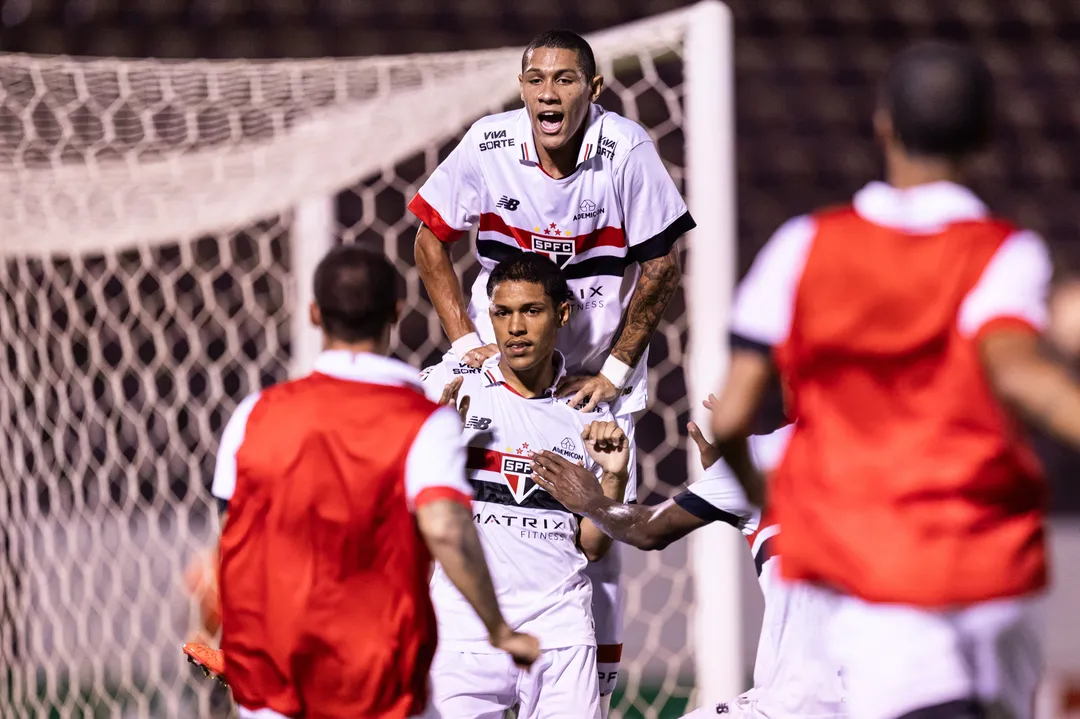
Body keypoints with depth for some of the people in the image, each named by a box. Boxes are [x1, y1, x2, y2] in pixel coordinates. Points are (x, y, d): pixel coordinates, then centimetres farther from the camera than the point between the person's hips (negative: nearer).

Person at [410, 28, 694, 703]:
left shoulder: (626, 151, -18)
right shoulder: (488, 146, -13)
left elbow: (661, 266, -9)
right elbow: (431, 242, 2)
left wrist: (613, 371, -8)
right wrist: (465, 340, -5)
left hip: (598, 356, -1)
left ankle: (599, 669, 7)